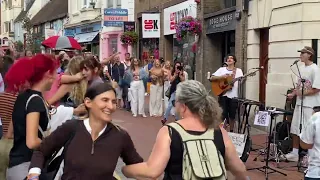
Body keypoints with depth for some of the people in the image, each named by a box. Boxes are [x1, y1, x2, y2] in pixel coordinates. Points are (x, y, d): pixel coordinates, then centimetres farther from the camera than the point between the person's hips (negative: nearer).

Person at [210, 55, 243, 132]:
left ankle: (231, 131, 18)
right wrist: (221, 77, -13)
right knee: (223, 114, -2)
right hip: (223, 95, 0)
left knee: (232, 115, 5)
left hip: (234, 95, 0)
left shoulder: (238, 70, 9)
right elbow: (211, 78, 0)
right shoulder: (222, 69, 8)